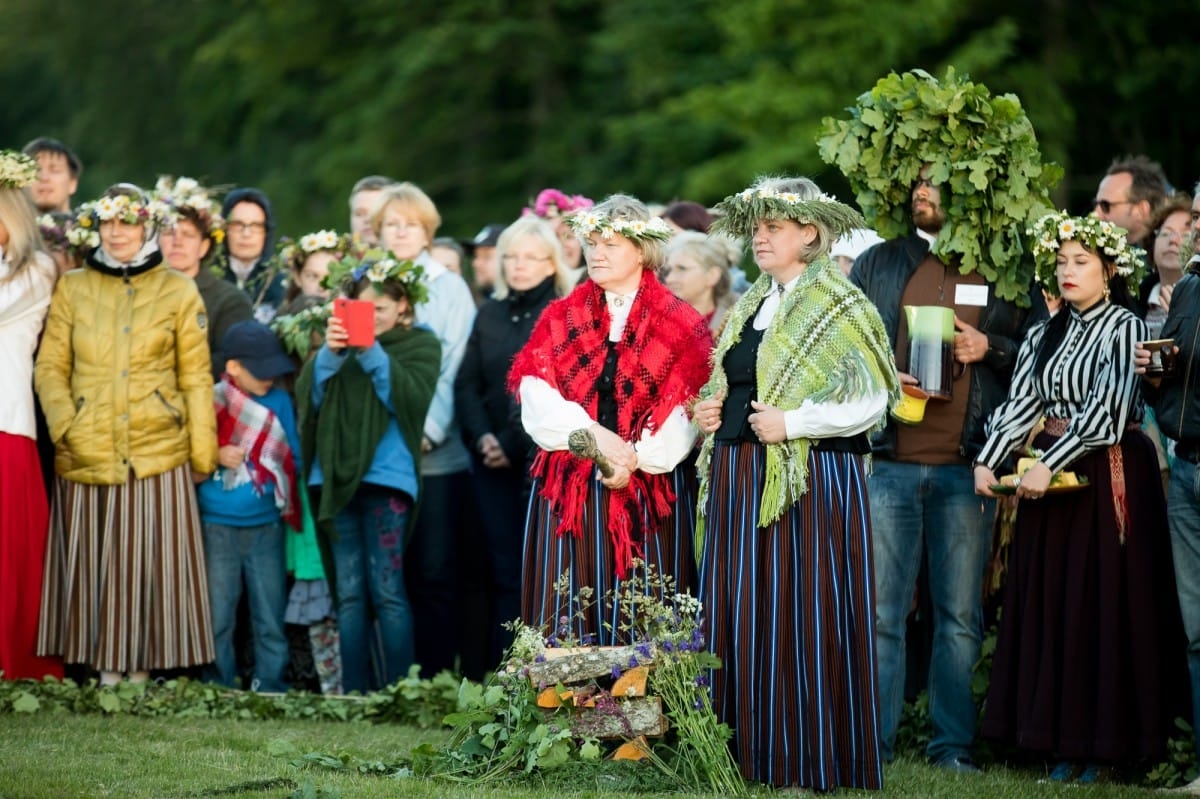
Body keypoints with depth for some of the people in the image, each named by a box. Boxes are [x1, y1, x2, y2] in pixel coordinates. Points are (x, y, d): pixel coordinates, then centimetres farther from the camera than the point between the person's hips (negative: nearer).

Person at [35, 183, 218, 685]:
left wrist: (203, 455, 2)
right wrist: (66, 426, -9)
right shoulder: (72, 289, 10)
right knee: (93, 565, 1)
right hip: (87, 457, 1)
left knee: (149, 565, -2)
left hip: (158, 454, -1)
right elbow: (49, 368, 7)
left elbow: (196, 379, 5)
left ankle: (141, 666, 5)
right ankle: (105, 666, 7)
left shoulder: (179, 292, 7)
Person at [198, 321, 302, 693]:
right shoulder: (208, 402, -2)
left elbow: (292, 458, 9)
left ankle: (270, 687, 8)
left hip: (266, 526, 1)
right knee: (218, 616, 3)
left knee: (270, 616, 2)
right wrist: (215, 456, -16)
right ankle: (220, 688, 11)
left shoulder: (280, 402, 5)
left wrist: (265, 466, -8)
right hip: (217, 526, -1)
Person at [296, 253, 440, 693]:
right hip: (336, 474, 4)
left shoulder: (420, 345, 8)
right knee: (348, 593, 4)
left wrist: (373, 353, -15)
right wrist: (329, 352, -11)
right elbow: (308, 395, 5)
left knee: (387, 590, -7)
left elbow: (410, 398, -9)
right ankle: (353, 690, 6)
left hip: (386, 475, -4)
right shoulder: (343, 340, 17)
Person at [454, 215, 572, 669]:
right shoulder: (490, 314, 16)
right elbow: (467, 383, 9)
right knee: (503, 571, 2)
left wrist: (514, 444, -14)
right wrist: (482, 437, -7)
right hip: (493, 463, 4)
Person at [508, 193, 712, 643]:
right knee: (571, 613, -3)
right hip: (570, 489, 2)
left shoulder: (679, 325, 5)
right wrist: (594, 435, -17)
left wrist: (638, 456, -18)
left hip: (650, 492, -2)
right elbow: (537, 401, -2)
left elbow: (685, 415, -5)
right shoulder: (559, 320, 11)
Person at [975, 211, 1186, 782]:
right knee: (1049, 606, 4)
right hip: (1047, 478, 6)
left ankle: (1103, 744, 0)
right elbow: (1020, 405, 7)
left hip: (1109, 478, -6)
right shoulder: (1044, 336, 12)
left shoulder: (1123, 328, -7)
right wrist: (987, 461, -8)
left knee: (1106, 604, -4)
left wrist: (1051, 464, -22)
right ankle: (1064, 744, 9)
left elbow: (1108, 407, -17)